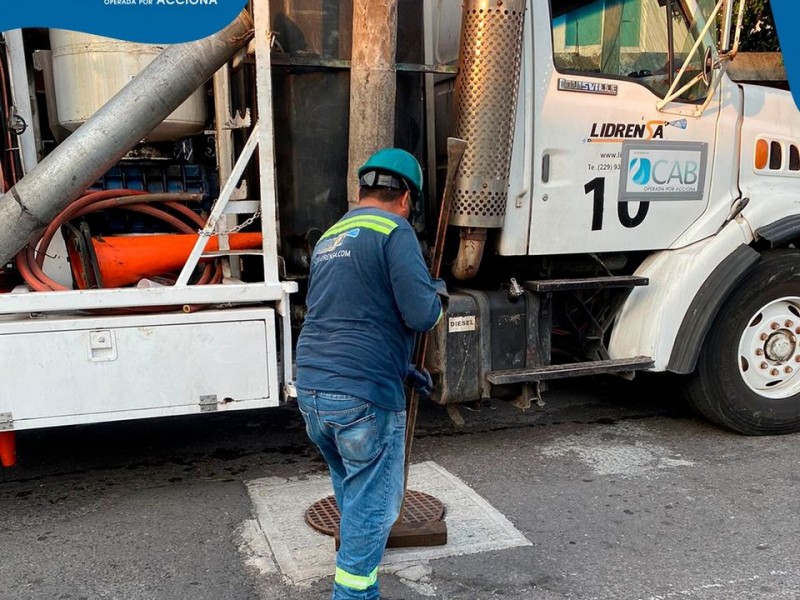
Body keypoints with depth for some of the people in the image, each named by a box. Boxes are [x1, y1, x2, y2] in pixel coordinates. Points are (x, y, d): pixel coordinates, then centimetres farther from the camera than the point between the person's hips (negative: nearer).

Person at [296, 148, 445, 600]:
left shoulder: (329, 239, 17)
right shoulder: (394, 231, -8)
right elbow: (421, 314, -16)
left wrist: (398, 365, 32)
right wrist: (437, 294, 8)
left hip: (312, 391, 8)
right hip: (364, 396, -8)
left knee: (351, 486, 29)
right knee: (372, 503, 6)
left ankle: (356, 555, 51)